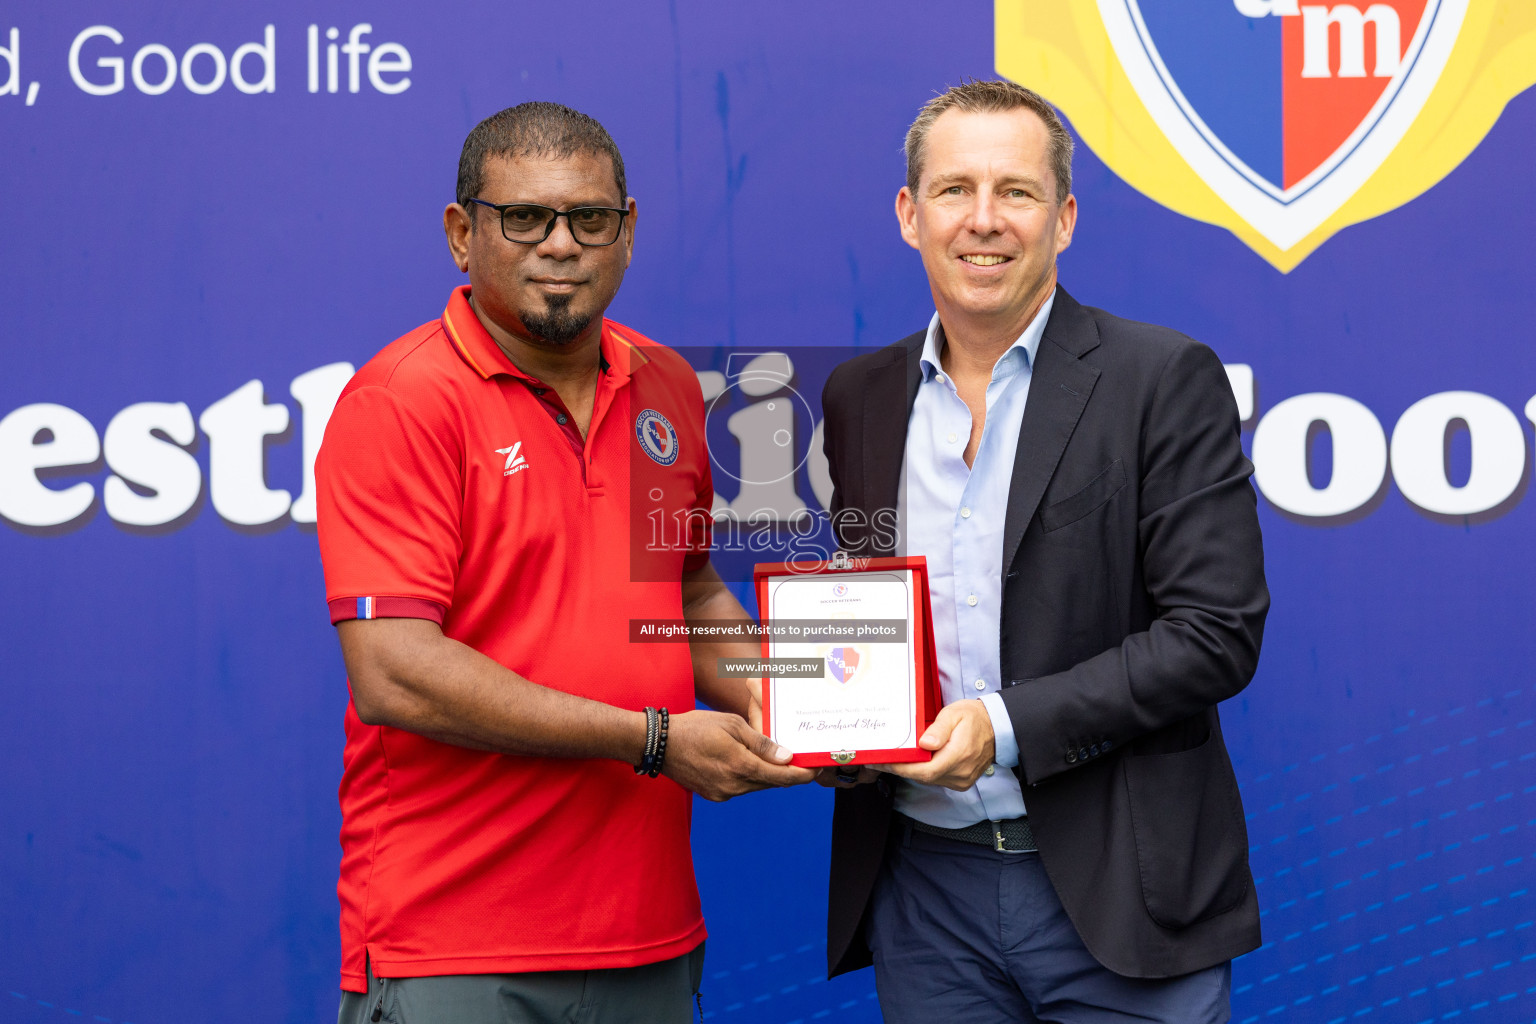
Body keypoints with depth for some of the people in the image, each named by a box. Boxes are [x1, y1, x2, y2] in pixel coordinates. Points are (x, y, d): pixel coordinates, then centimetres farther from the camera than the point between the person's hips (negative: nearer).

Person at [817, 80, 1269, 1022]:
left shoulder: (1166, 379, -5)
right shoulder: (860, 397, 8)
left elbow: (1217, 632, -11)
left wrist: (1009, 725, -18)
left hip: (1116, 891, -3)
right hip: (923, 890, 4)